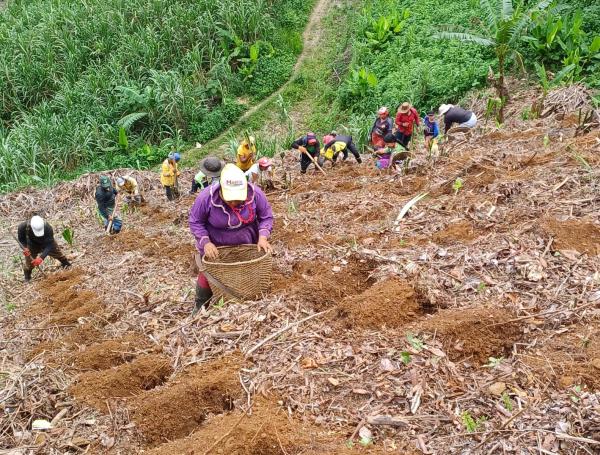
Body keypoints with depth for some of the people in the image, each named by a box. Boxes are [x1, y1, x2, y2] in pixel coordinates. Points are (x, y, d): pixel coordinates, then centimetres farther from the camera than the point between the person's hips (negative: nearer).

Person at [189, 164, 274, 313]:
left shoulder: (255, 193, -27)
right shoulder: (206, 197, -31)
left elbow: (266, 217, -11)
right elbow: (195, 222, -15)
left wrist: (263, 236, -27)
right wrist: (206, 242, -29)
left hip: (247, 245, 2)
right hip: (215, 247, -1)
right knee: (207, 277, 11)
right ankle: (200, 307, 38)